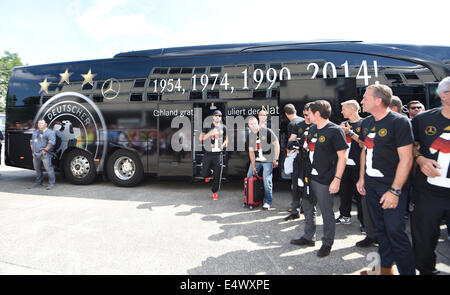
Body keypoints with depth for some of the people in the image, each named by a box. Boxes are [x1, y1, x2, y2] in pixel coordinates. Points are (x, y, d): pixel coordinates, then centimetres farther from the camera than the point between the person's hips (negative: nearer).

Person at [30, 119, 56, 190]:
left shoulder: (49, 132, -5)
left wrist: (45, 150, -17)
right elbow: (31, 141, 29)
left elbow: (52, 142, -16)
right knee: (37, 169, 15)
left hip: (44, 154, -8)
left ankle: (52, 183, -5)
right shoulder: (35, 132, 21)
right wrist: (32, 150, 14)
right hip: (35, 154, 8)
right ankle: (38, 182, 29)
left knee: (48, 168, -10)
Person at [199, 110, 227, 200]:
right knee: (204, 173, 6)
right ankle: (209, 173, 43)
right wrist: (210, 133, -20)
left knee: (217, 175, 1)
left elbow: (226, 138, 20)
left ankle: (214, 192, 20)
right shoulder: (207, 127, 1)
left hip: (218, 154, 1)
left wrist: (224, 143, 0)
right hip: (208, 153, 0)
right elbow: (201, 138, -7)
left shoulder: (223, 127, 7)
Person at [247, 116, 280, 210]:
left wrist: (276, 159, -10)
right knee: (249, 177, 6)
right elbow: (251, 151, 3)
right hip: (256, 160, 5)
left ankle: (267, 202, 5)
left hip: (268, 160, -5)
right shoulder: (250, 136, 1)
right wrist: (253, 166, -1)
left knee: (267, 180, -10)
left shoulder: (267, 131, -12)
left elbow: (276, 144, -8)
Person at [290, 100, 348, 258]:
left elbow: (342, 157, -14)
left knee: (326, 212, 6)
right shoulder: (312, 129, 10)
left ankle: (327, 243, 24)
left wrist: (337, 179, -19)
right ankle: (308, 237, 35)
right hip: (309, 176, 8)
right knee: (308, 208, 18)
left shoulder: (335, 131, -13)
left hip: (324, 180, -8)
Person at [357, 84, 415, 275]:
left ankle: (407, 271, 16)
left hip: (391, 186, -7)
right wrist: (362, 178, 13)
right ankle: (386, 268, 32)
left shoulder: (399, 122, -14)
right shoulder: (367, 122, 8)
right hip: (370, 185, 7)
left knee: (395, 231, -3)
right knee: (381, 228, 16)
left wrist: (395, 190, -21)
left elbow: (406, 158, -17)